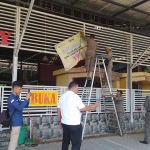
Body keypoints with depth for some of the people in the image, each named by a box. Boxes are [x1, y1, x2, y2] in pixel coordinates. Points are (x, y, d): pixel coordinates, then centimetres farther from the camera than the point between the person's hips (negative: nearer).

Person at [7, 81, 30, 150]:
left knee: (14, 141, 17)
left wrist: (28, 98, 2)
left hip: (17, 122, 10)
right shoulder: (11, 98, -17)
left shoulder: (16, 97, 11)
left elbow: (25, 106, 18)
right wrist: (26, 98, -20)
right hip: (15, 123, -10)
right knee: (13, 142, -3)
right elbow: (20, 107, -28)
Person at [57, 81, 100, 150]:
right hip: (74, 124, -8)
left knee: (65, 142, 17)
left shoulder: (62, 96, 8)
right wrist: (94, 105, -4)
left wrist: (59, 121, 20)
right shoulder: (75, 96, -15)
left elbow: (58, 110, 12)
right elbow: (83, 109, -16)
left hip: (64, 123, 8)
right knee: (76, 144, 0)